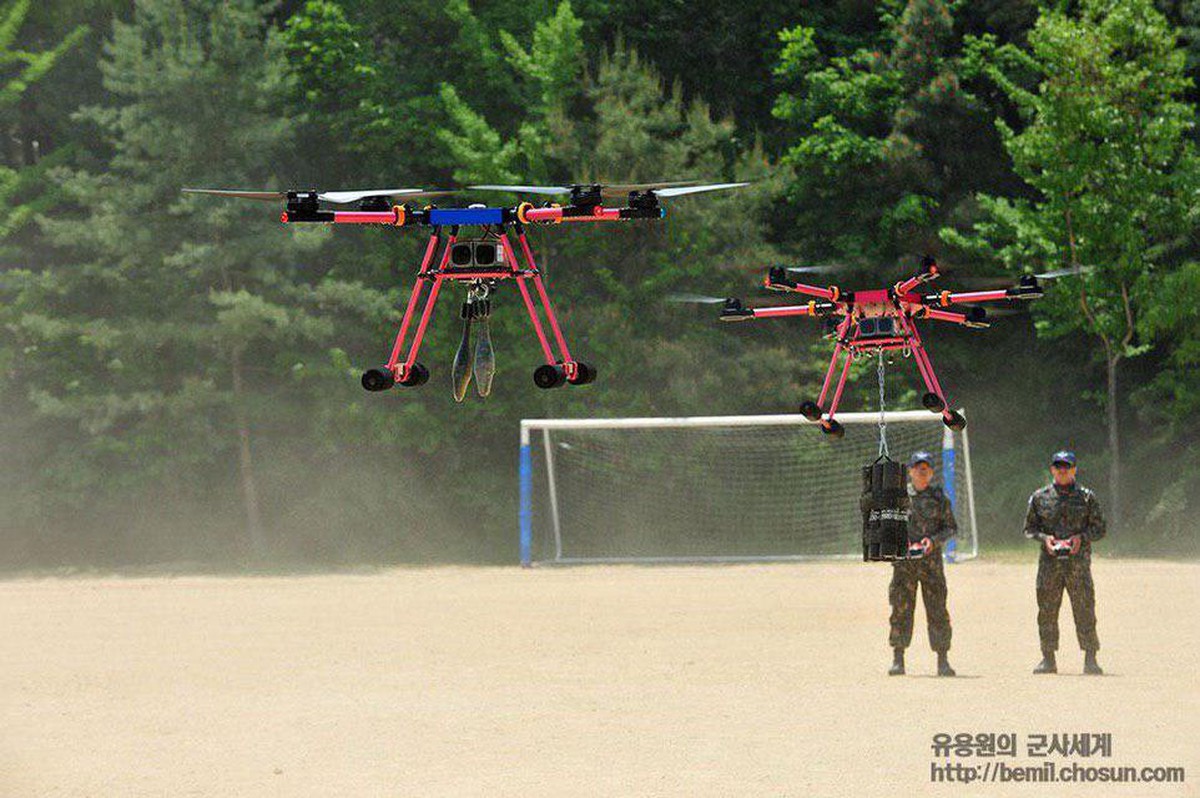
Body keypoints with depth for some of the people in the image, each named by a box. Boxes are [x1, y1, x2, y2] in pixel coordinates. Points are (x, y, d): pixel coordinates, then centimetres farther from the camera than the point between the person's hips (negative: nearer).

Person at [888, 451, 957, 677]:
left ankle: (942, 660, 2)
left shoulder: (939, 496, 7)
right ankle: (898, 659, 3)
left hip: (931, 559, 0)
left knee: (937, 609, -1)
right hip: (904, 559, 0)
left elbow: (951, 527, 8)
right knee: (901, 609, -2)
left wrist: (934, 541, -10)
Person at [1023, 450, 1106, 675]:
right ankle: (1048, 658, 10)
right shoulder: (1040, 497, 9)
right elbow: (1029, 528, 12)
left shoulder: (1086, 497, 6)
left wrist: (1081, 537, -11)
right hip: (1049, 561, 2)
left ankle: (1090, 659, -1)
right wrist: (1045, 538, -8)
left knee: (1084, 610, -5)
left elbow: (1099, 528, 7)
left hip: (1078, 560, -2)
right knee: (1047, 611, 2)